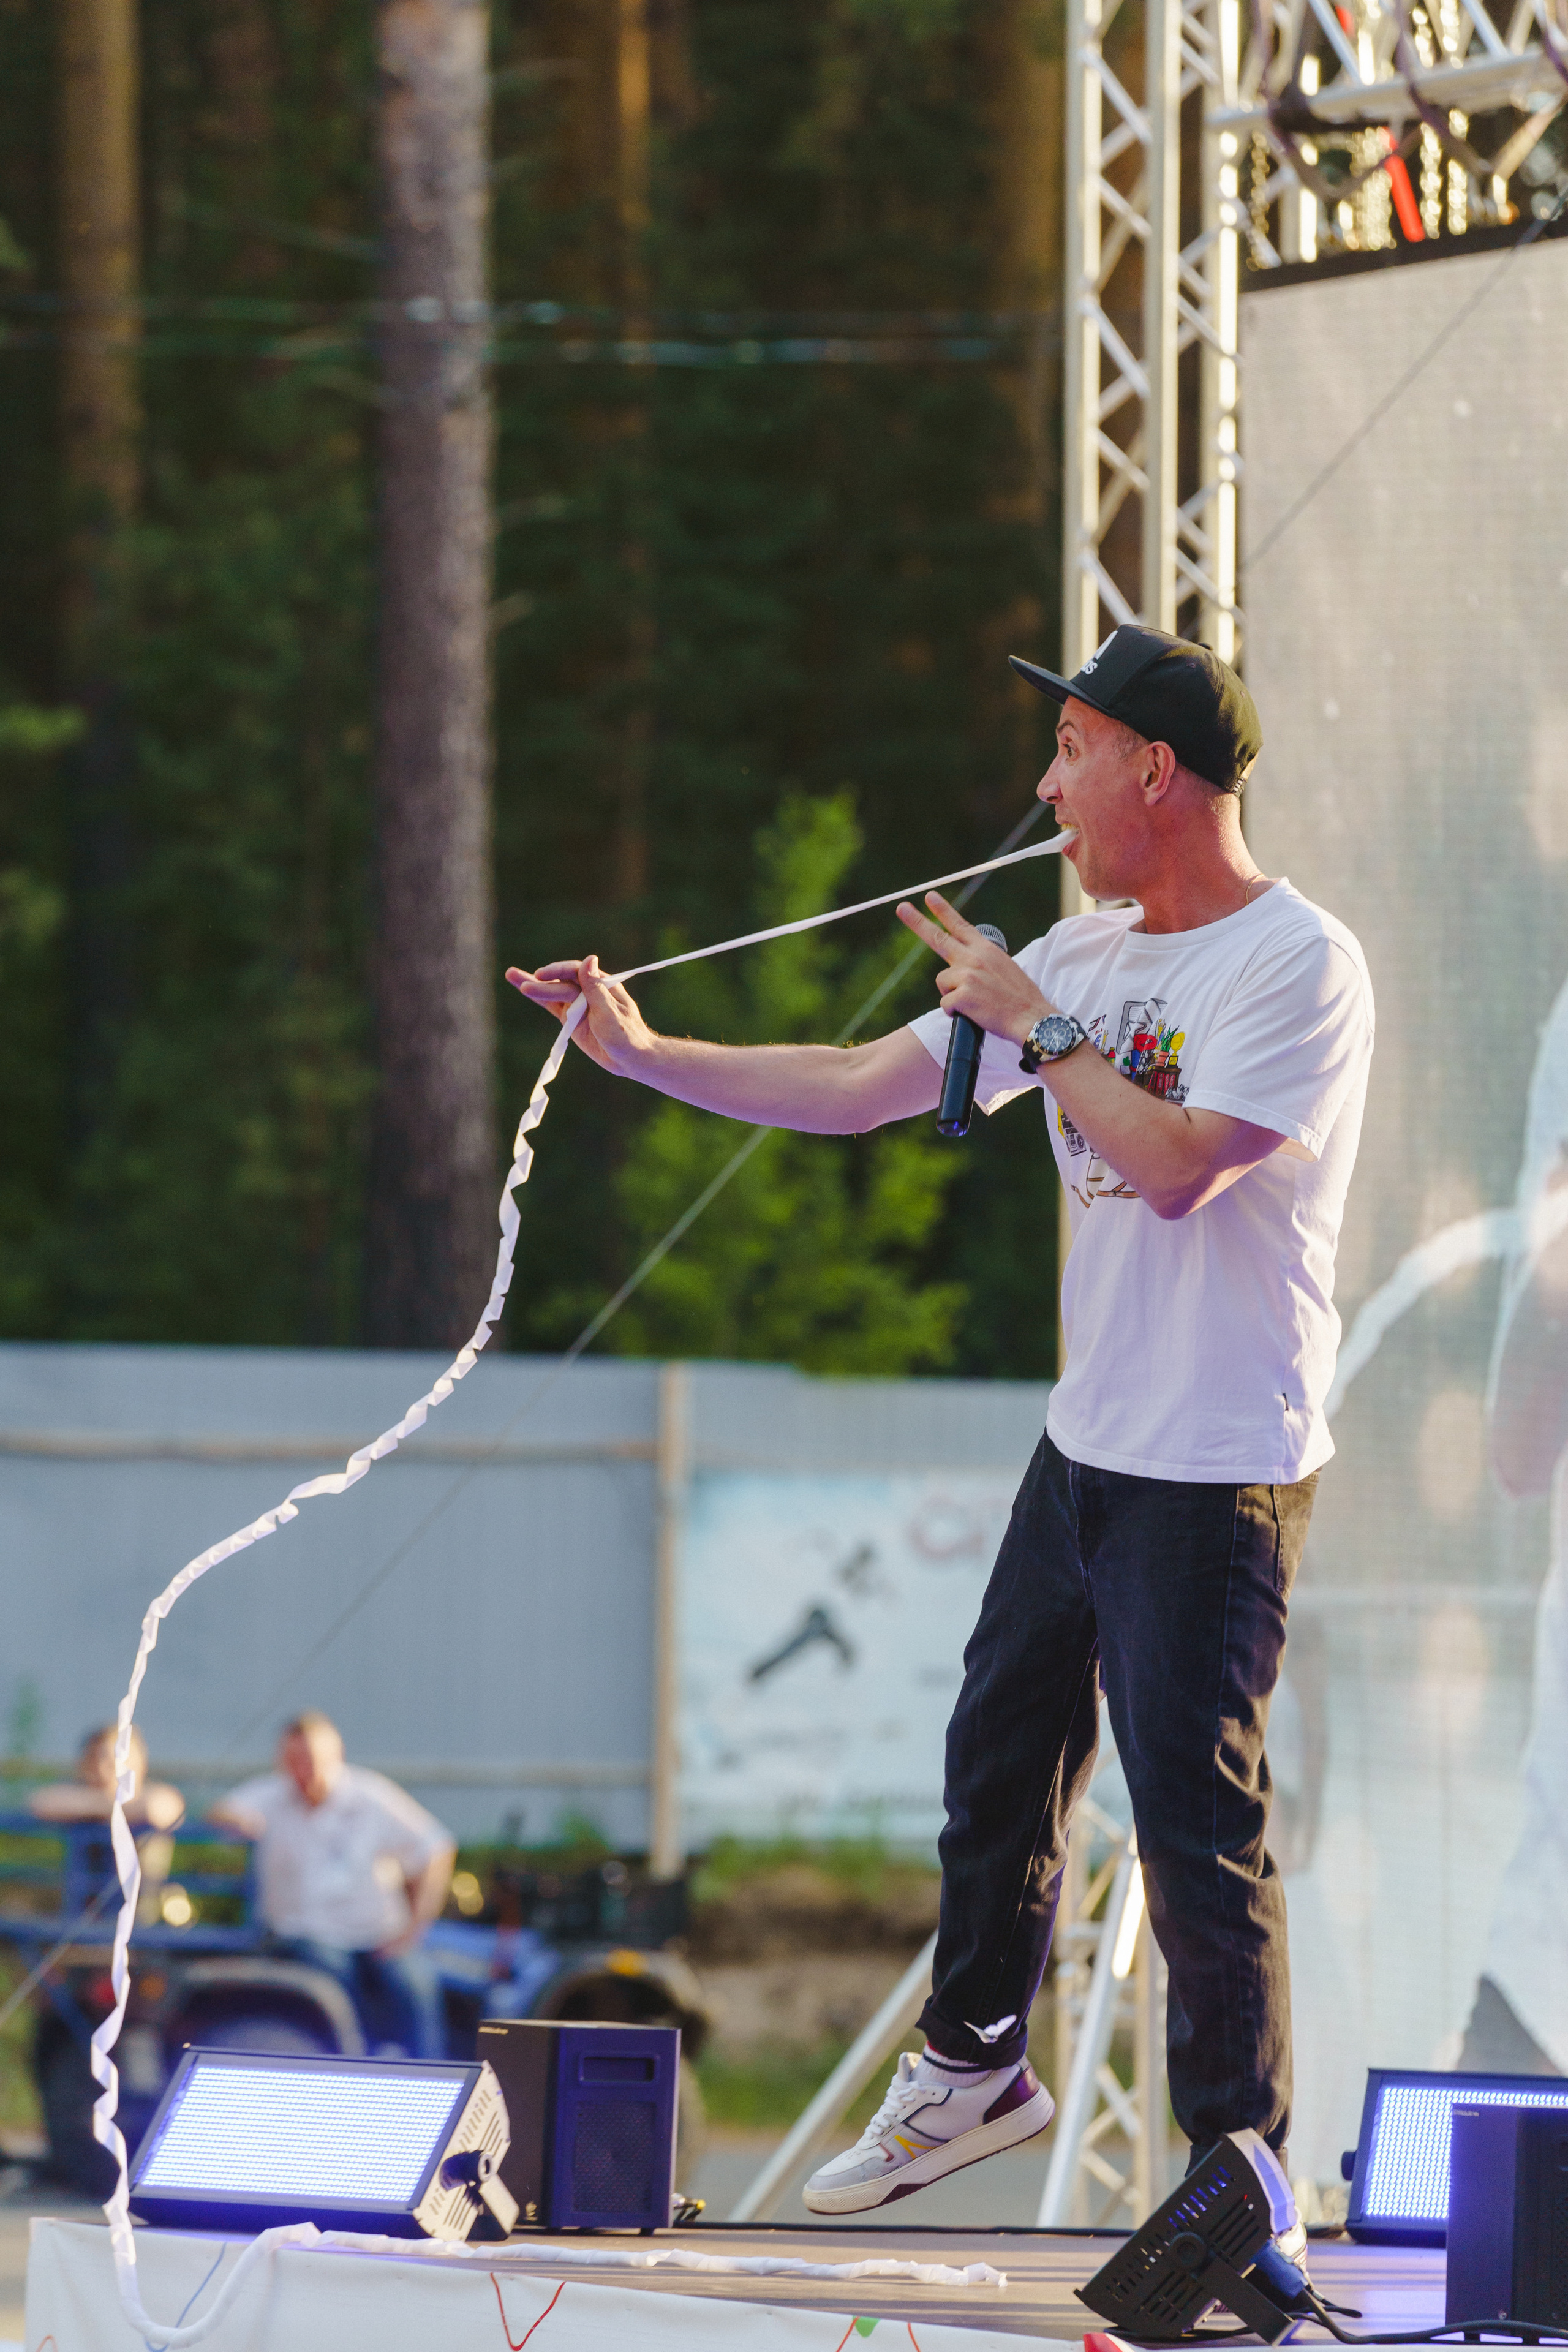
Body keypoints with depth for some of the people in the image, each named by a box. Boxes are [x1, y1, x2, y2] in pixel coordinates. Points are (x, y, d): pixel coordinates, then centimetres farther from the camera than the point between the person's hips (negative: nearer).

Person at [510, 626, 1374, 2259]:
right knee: (998, 1764, 17)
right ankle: (974, 2070, 35)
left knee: (1196, 1825, -9)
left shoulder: (1298, 965, -14)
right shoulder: (1089, 957, 11)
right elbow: (860, 1088, 12)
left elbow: (1179, 1166, -26)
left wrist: (1038, 1026, -15)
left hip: (1218, 1476, -8)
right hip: (1086, 1448, 8)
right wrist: (641, 1052, 8)